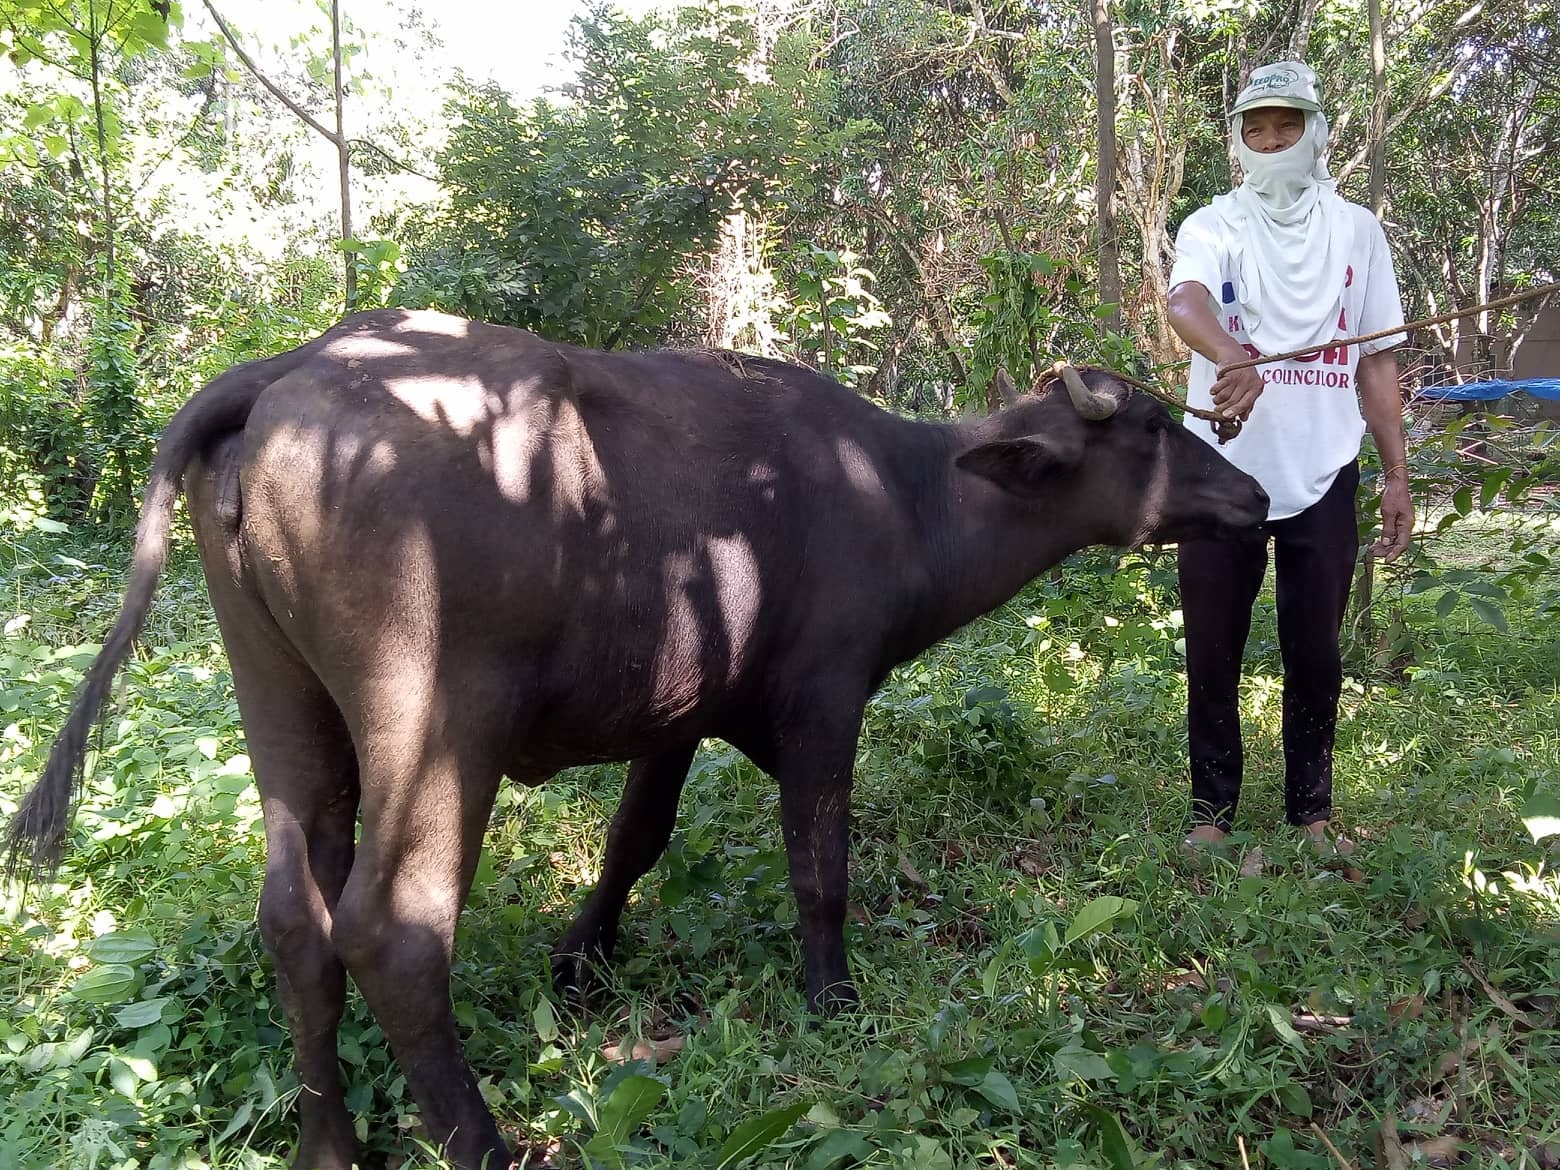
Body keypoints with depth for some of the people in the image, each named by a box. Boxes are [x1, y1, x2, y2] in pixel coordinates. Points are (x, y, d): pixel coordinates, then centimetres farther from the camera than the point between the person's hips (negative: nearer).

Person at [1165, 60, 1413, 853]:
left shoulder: (1357, 231, 8)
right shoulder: (1212, 226, -1)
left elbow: (1377, 360, 11)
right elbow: (1185, 302, -23)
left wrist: (1397, 476, 7)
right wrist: (1232, 358, -46)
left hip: (1322, 478, 2)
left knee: (1315, 654, 9)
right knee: (1212, 655, 5)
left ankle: (1312, 811, 24)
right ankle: (1212, 810, 20)